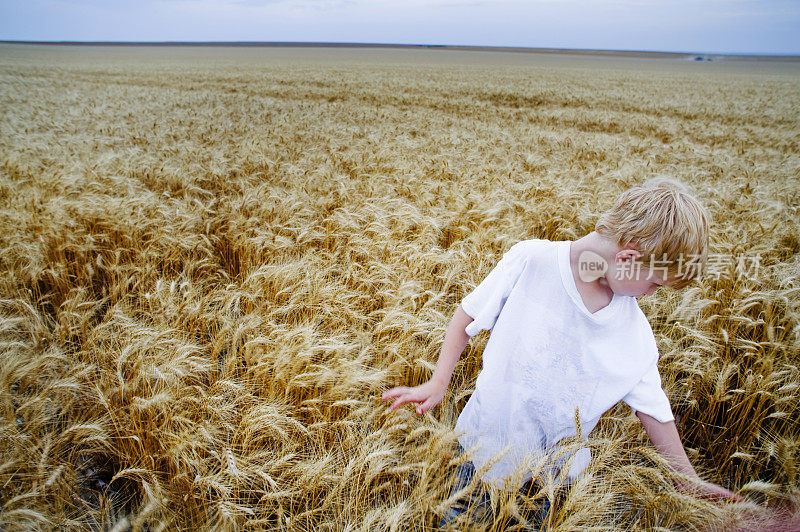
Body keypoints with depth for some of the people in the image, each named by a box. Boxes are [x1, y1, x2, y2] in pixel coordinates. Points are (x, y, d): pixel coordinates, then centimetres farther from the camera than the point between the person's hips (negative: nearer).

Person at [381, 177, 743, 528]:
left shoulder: (636, 334, -10)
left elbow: (653, 410, 3)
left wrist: (689, 481, 10)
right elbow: (468, 316, -10)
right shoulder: (530, 261, -21)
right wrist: (438, 384, -10)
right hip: (487, 446, -2)